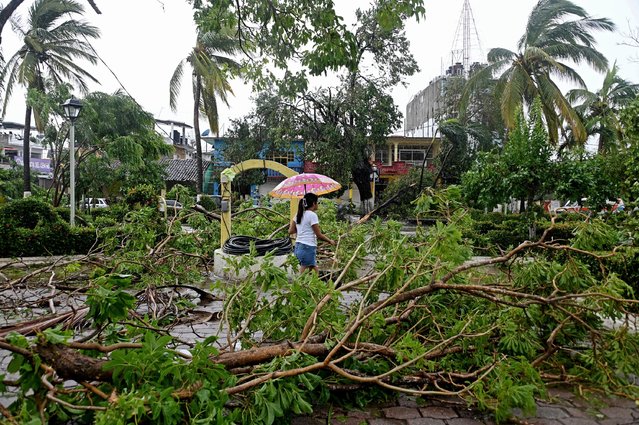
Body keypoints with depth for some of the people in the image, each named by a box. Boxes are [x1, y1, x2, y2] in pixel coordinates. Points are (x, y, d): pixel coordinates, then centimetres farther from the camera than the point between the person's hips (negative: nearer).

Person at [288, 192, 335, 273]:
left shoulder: (299, 214, 11)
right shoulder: (312, 215, -11)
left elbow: (290, 231, 11)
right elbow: (319, 235, -9)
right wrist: (330, 241, 6)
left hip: (298, 247, 9)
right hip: (308, 248, -9)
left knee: (314, 272, 14)